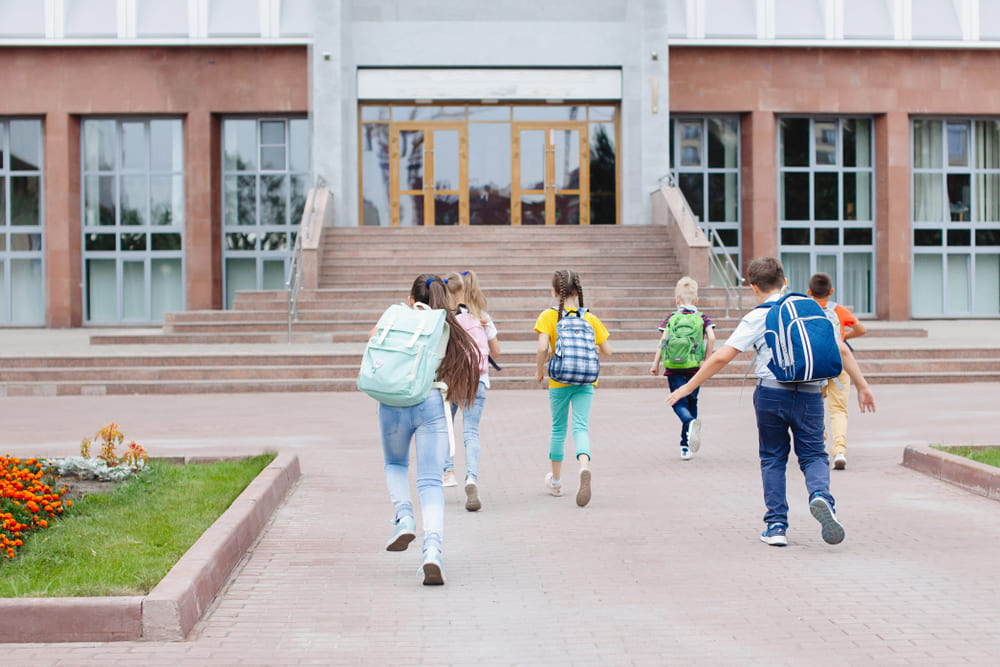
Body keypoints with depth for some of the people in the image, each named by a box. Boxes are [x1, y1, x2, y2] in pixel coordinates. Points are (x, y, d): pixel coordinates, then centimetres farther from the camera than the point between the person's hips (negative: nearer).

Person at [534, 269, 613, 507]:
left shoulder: (548, 316, -7)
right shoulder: (590, 318, 0)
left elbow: (543, 347, -18)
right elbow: (607, 351, 2)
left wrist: (539, 371, -2)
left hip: (559, 381, -1)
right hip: (586, 381, 1)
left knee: (558, 429, 14)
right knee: (581, 427, -3)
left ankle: (556, 481, 27)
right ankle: (584, 466, -33)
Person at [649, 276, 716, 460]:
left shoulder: (672, 317, 4)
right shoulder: (702, 318, 6)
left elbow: (663, 340, -5)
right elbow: (711, 338, -9)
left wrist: (656, 363, 0)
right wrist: (706, 360, -2)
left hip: (674, 367, -2)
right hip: (694, 367, 2)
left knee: (679, 402, -3)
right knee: (691, 402, 14)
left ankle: (690, 423, -38)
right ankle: (686, 446, 17)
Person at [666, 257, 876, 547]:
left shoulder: (756, 318, -1)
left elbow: (721, 357, -6)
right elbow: (841, 349, 9)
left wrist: (688, 387, 2)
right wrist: (862, 386, 18)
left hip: (772, 392, -2)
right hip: (810, 393, 2)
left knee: (773, 458, 13)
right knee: (813, 454, 11)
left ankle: (777, 526, 10)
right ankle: (820, 496, -20)